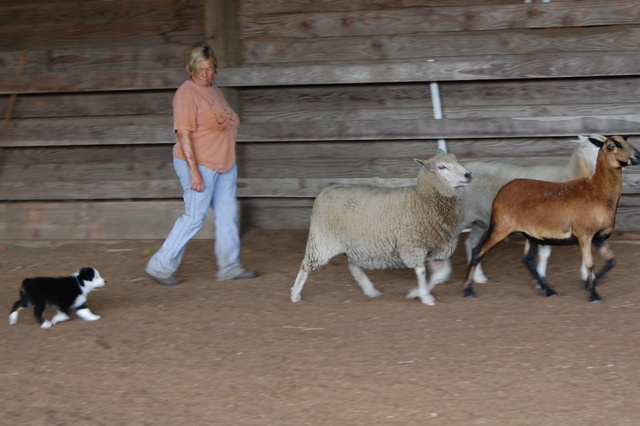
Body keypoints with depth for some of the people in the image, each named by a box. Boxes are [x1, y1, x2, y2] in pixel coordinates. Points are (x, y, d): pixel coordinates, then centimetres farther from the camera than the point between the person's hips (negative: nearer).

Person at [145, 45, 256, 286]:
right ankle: (160, 266, 4)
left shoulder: (215, 92, 13)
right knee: (195, 217, -5)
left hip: (224, 165, 9)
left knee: (227, 215, 9)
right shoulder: (187, 93, -14)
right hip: (199, 164, -9)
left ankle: (229, 266, 18)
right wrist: (193, 170, -24)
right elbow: (183, 133, -20)